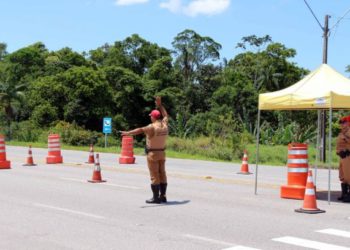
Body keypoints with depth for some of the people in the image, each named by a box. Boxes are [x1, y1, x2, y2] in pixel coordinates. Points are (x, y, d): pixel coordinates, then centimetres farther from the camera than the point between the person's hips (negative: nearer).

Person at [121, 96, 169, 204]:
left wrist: (128, 133, -39)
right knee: (162, 174, 11)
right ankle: (163, 196, 15)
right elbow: (165, 115, 21)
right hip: (162, 153, 7)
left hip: (152, 154, -7)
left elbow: (140, 130, -32)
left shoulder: (152, 127, -18)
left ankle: (156, 197, -1)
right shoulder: (164, 125, 2)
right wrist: (159, 105, 28)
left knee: (154, 176, -3)